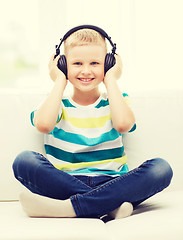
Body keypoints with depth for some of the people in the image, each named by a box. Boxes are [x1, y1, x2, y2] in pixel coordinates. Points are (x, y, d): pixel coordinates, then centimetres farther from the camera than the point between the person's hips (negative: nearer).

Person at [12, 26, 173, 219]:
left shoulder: (115, 101, 13)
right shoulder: (59, 104, 12)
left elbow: (123, 124, -13)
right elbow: (43, 124, -14)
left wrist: (110, 79, 0)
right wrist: (60, 81, 0)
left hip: (110, 184, 1)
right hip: (64, 184, 0)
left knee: (161, 169, -26)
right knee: (25, 160, -27)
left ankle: (67, 208, -34)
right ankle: (111, 206, -32)